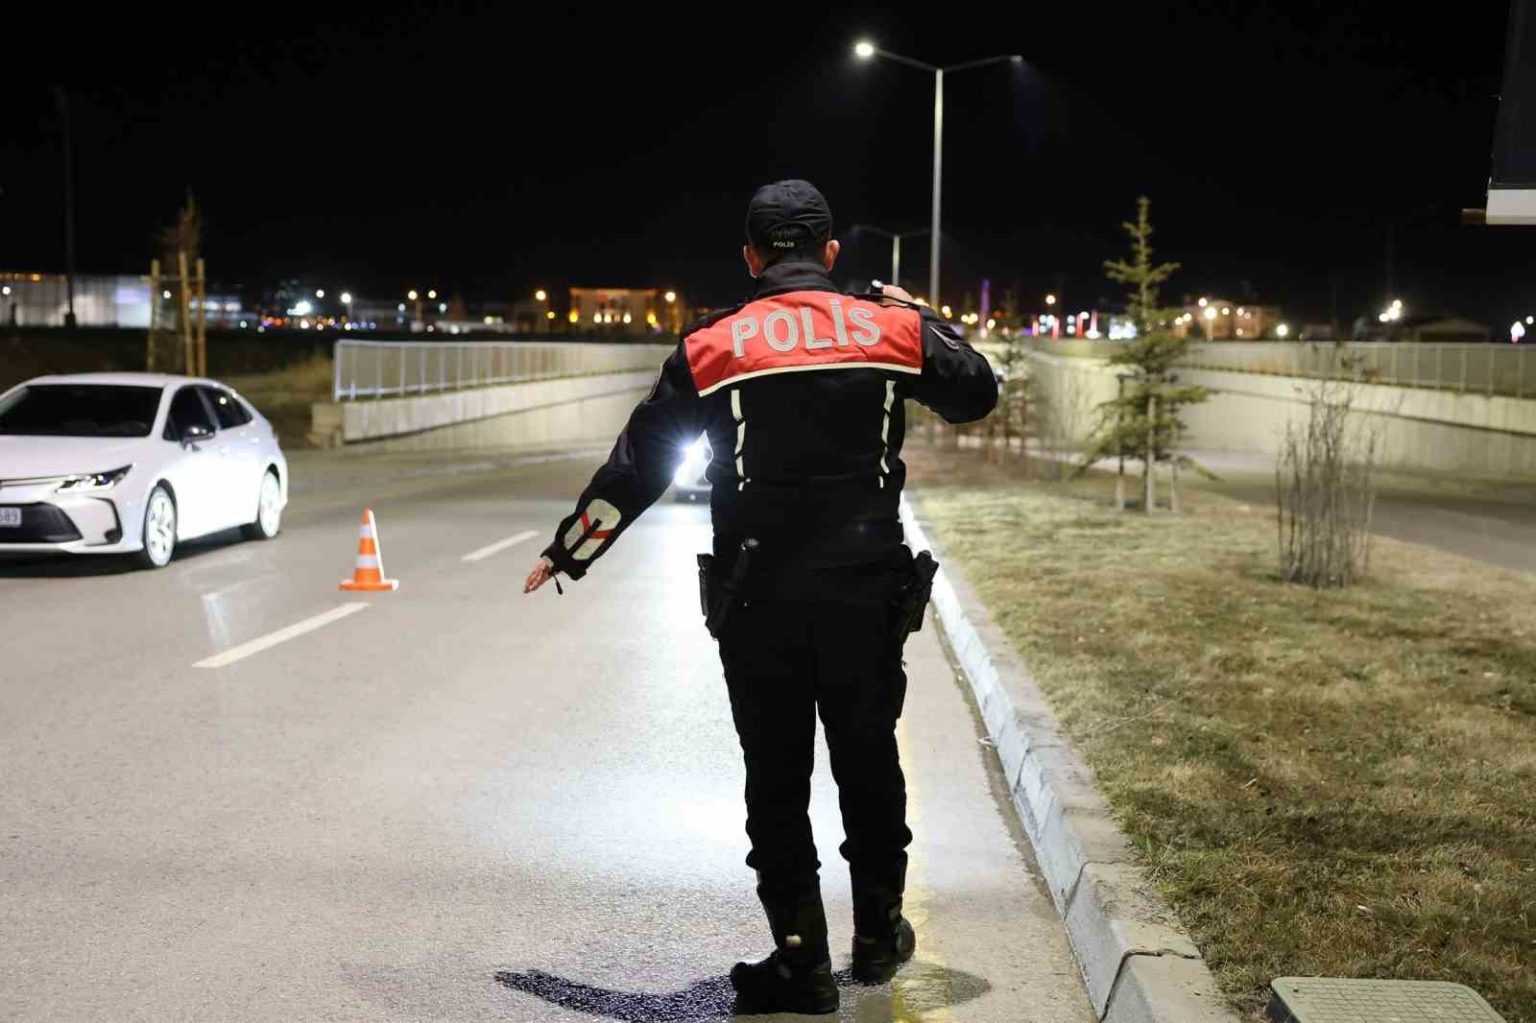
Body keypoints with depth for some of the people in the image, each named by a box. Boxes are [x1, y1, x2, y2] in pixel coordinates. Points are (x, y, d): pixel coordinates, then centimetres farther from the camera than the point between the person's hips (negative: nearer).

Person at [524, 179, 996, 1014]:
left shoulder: (712, 347, -2)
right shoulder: (892, 328, 1)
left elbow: (636, 466, 1)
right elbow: (976, 395, 17)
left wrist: (568, 552, 12)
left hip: (758, 599, -2)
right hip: (867, 591, 2)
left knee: (777, 778, 8)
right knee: (869, 760, 18)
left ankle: (802, 961, 12)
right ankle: (880, 934, 30)